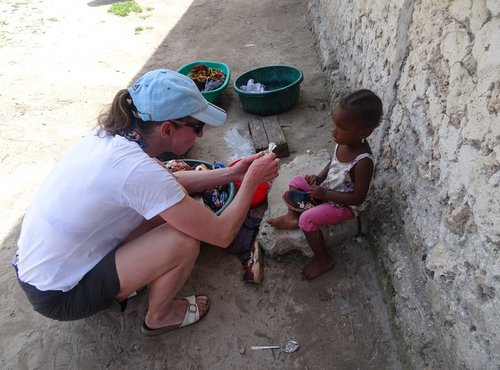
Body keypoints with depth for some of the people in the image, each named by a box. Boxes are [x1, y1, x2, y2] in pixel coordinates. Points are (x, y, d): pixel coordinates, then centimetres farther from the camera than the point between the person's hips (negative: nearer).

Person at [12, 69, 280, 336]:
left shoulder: (113, 134, -7)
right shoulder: (137, 169, -32)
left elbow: (169, 182, 10)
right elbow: (222, 234, -25)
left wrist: (231, 173, 4)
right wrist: (252, 180, -10)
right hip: (58, 297, -8)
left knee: (167, 207, 4)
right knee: (184, 241, -18)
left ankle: (114, 288, 18)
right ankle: (159, 317, 11)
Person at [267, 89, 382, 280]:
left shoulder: (363, 162, -35)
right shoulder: (343, 141, -13)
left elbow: (358, 198, -27)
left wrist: (324, 194, -23)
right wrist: (319, 178, -9)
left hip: (343, 205, -8)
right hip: (327, 189, 8)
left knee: (308, 219, -20)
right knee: (295, 182, 5)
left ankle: (324, 260, 1)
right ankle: (292, 217, 14)